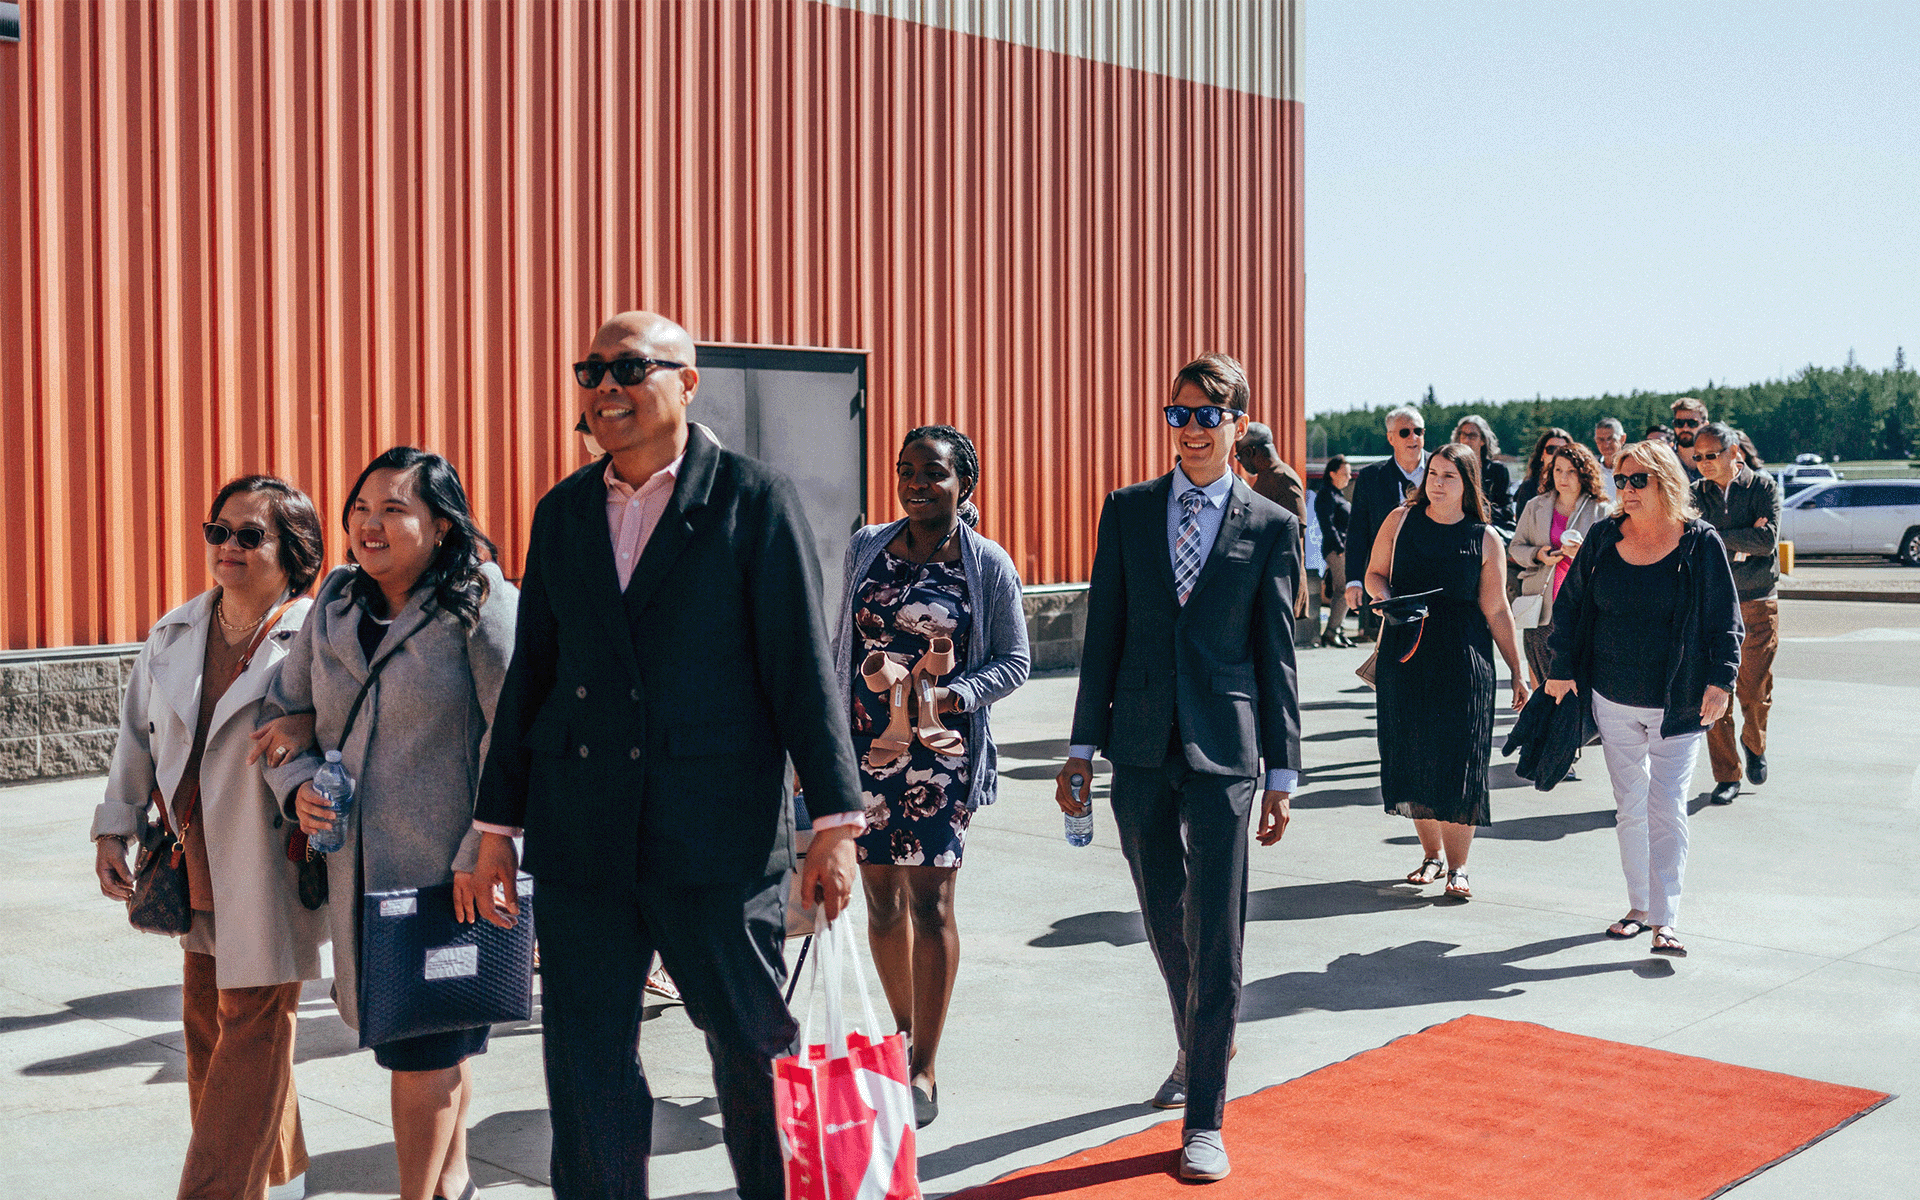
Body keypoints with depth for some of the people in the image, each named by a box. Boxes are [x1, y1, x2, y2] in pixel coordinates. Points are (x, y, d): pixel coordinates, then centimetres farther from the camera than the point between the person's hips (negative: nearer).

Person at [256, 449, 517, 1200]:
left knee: (425, 1048, 0)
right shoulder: (335, 604, 9)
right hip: (358, 866, 6)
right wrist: (297, 784, -1)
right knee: (436, 1038, 19)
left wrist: (482, 854, -19)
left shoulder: (481, 606, -11)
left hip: (447, 871, -6)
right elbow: (284, 711, 19)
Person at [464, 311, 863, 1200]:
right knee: (585, 1068, 10)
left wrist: (835, 824, -9)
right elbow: (529, 676, 14)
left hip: (718, 837, -4)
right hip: (579, 843, 4)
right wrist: (497, 825, 12)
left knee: (755, 1051, 9)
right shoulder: (561, 511, 11)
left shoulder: (755, 499, -3)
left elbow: (803, 667, -6)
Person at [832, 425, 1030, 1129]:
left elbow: (1014, 661, 0)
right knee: (882, 900, 9)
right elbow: (839, 646, 13)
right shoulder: (865, 548, 8)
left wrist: (953, 695, -16)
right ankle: (904, 1036, 30)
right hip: (867, 748, 3)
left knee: (929, 900, -5)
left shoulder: (988, 565, -2)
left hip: (942, 753, -3)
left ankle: (923, 1071, 3)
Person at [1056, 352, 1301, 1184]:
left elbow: (1277, 655, 2)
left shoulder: (1271, 526, 2)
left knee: (1215, 933, -2)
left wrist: (1283, 772, 0)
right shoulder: (1127, 511, 7)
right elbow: (1103, 633, 7)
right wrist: (1082, 748, 5)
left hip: (1223, 750, -3)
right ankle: (1197, 1050, 41)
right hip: (1140, 748, 3)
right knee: (1166, 922, 15)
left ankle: (1205, 1120, 7)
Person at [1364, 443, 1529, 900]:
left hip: (1463, 660, -2)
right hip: (1405, 652, 2)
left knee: (1459, 760, -5)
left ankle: (1458, 866, 5)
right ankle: (1431, 853, 22)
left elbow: (1496, 611, 3)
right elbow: (1374, 574, 12)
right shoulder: (1401, 520, 5)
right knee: (1412, 754, 5)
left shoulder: (1486, 539, 0)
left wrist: (1517, 672, 3)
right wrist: (1387, 598, -10)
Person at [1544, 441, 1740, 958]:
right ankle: (1639, 905, 24)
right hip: (1614, 699, 4)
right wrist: (1562, 667, 5)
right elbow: (1570, 604, 11)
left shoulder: (1700, 542, -5)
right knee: (1628, 807, 11)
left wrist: (1720, 680, -13)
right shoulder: (1603, 538, 4)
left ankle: (1664, 919, -6)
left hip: (1676, 702, -4)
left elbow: (1724, 621, -2)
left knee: (1666, 807, -7)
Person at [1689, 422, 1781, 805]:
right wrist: (1743, 540, -14)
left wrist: (1718, 537, -9)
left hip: (1758, 604, -1)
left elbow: (1767, 539, -11)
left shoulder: (1763, 486, 1)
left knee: (1754, 691, 1)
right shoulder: (1697, 493, 6)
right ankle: (1726, 776, 6)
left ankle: (1754, 744, 33)